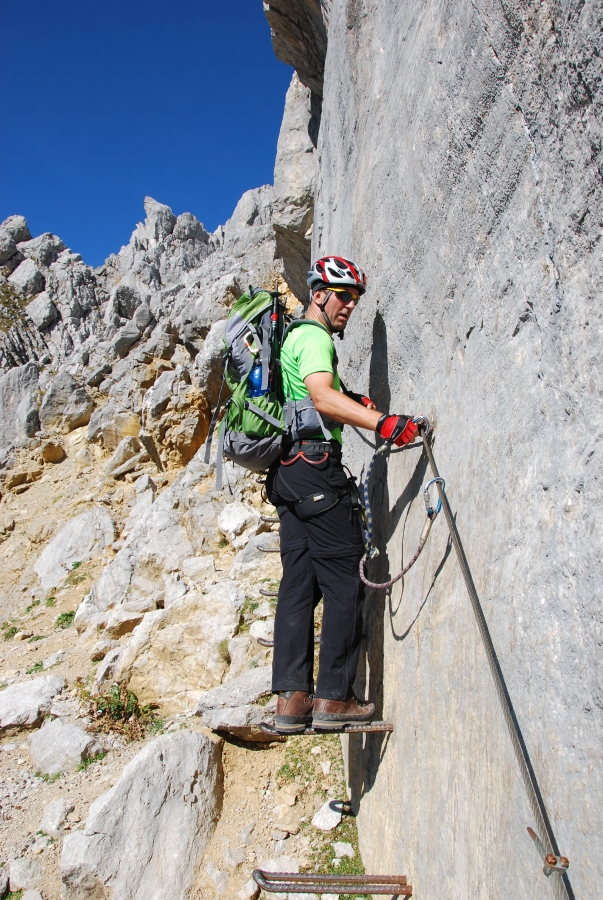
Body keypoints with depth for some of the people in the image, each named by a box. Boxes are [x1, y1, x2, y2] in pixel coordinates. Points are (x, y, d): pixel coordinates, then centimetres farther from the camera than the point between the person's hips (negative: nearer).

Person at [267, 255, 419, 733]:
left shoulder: (293, 337, 27)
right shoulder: (314, 336, -5)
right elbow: (322, 396, -25)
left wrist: (357, 403, 21)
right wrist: (382, 423, -35)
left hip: (290, 470, 10)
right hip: (316, 465, -10)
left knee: (300, 582, 5)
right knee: (345, 581, -5)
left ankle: (291, 699, 6)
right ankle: (334, 698, -2)